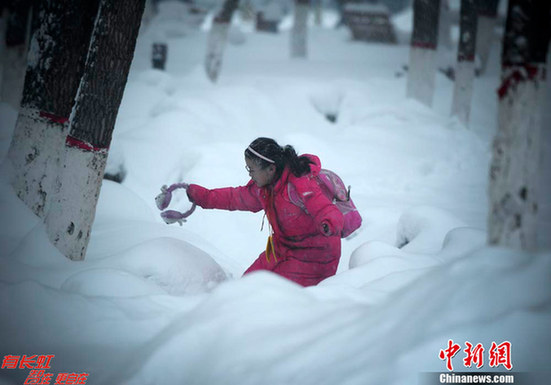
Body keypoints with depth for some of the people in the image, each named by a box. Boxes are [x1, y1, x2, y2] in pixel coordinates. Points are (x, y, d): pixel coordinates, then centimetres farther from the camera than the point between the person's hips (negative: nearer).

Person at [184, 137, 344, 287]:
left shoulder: (301, 185, -27)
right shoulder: (261, 186, 0)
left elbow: (329, 212, -35)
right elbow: (236, 197, 19)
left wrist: (328, 225, -58)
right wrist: (202, 196, 22)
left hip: (310, 257, -9)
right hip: (281, 250, 9)